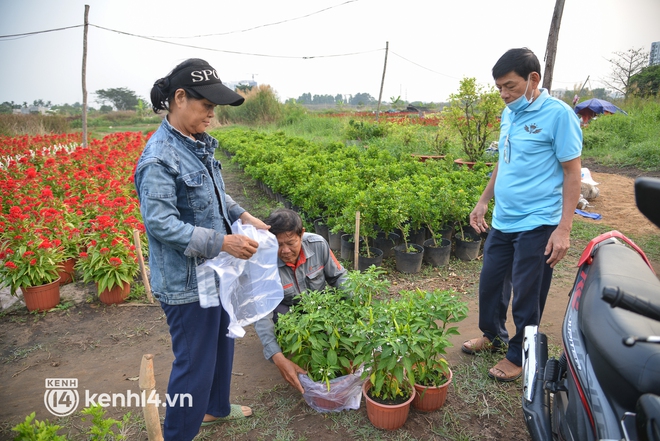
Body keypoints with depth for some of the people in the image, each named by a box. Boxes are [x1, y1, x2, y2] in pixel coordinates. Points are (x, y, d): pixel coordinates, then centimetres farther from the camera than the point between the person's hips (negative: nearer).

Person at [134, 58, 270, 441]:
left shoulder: (198, 144, 3)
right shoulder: (160, 158, -23)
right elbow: (161, 224, -25)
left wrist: (243, 216, 2)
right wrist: (223, 241, -26)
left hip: (214, 271, 9)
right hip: (186, 280, -9)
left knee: (222, 341, 25)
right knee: (195, 362, 7)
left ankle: (215, 407, 49)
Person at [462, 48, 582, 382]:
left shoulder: (558, 114, -12)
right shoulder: (508, 113, 9)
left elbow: (572, 172, -11)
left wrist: (564, 229, -16)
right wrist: (484, 201, 17)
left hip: (536, 225, -7)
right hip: (502, 220, 7)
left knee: (527, 296, 6)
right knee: (490, 282, 17)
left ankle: (518, 356, 28)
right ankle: (493, 336, 41)